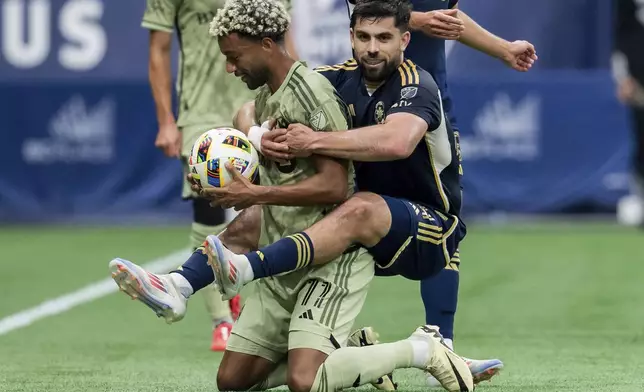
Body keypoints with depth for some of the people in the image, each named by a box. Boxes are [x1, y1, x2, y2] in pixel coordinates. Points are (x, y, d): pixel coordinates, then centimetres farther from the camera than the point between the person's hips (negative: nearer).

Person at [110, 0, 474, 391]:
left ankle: (422, 349, -5)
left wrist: (256, 193, -24)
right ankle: (358, 351, 15)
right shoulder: (265, 98, 15)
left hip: (331, 259, -10)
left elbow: (334, 186, -23)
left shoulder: (312, 92, -15)